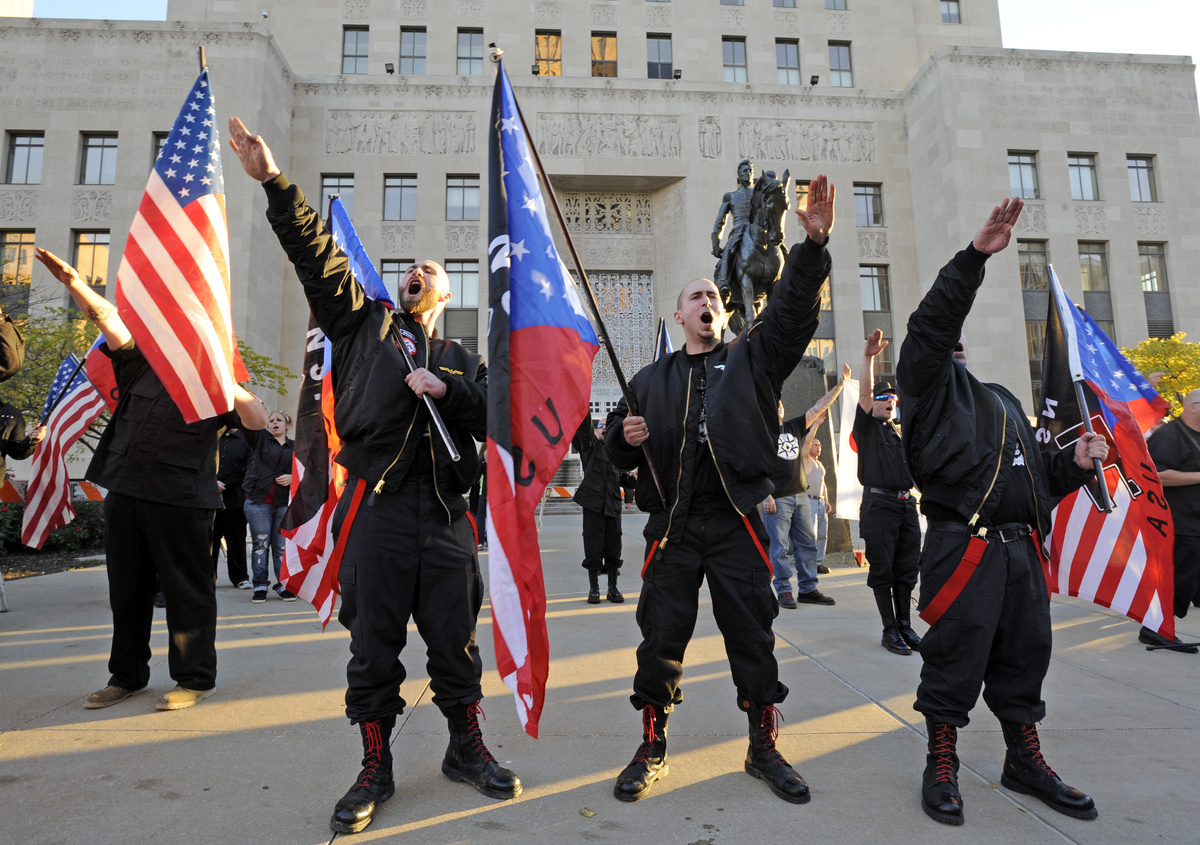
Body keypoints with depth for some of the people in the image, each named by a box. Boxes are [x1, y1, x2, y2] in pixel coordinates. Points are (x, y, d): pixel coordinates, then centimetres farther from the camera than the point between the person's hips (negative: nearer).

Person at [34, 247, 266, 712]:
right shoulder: (143, 364, 14)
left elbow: (258, 420, -12)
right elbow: (109, 318, 4)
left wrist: (227, 386, -24)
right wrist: (73, 282, -9)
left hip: (182, 499, -5)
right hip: (126, 491, 5)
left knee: (188, 589, 1)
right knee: (126, 587, 14)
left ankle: (195, 678, 12)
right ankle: (127, 675, 29)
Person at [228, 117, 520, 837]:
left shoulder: (461, 359, 18)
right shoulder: (363, 324, 15)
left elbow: (496, 421, 5)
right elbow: (318, 255, 4)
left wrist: (447, 389, -8)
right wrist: (275, 183, -5)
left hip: (446, 514, 2)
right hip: (377, 509, -1)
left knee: (456, 641, 9)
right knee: (374, 645, 5)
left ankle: (467, 749, 27)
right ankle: (376, 771, 21)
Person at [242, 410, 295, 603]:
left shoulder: (295, 447, 13)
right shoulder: (260, 438, 9)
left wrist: (293, 477, -4)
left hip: (283, 504, 1)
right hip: (258, 501, -1)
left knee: (281, 546, 3)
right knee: (260, 544, 2)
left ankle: (284, 585, 10)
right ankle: (260, 586, 9)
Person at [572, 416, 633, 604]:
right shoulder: (590, 444, 6)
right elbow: (583, 428, -13)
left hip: (613, 506, 4)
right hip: (593, 504, -4)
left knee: (613, 547, 6)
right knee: (593, 548, -1)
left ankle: (612, 588, 18)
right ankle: (593, 589, 11)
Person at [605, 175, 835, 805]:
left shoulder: (752, 359, 10)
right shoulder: (651, 379, 14)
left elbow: (792, 310, -6)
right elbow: (616, 451, 17)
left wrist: (813, 245, -20)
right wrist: (625, 436, -8)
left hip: (737, 522, 0)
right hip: (673, 525, 1)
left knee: (753, 636, 7)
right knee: (661, 638, 5)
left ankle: (763, 748, 25)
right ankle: (652, 749, 22)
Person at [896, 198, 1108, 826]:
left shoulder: (1000, 397, 26)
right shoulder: (929, 384, 5)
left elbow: (1035, 471, 27)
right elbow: (931, 324, -14)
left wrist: (1073, 463, 6)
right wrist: (974, 257, -21)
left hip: (1021, 548, 7)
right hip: (963, 545, -7)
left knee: (1025, 654, 13)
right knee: (956, 658, -2)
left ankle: (1025, 763, 30)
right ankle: (941, 767, 13)